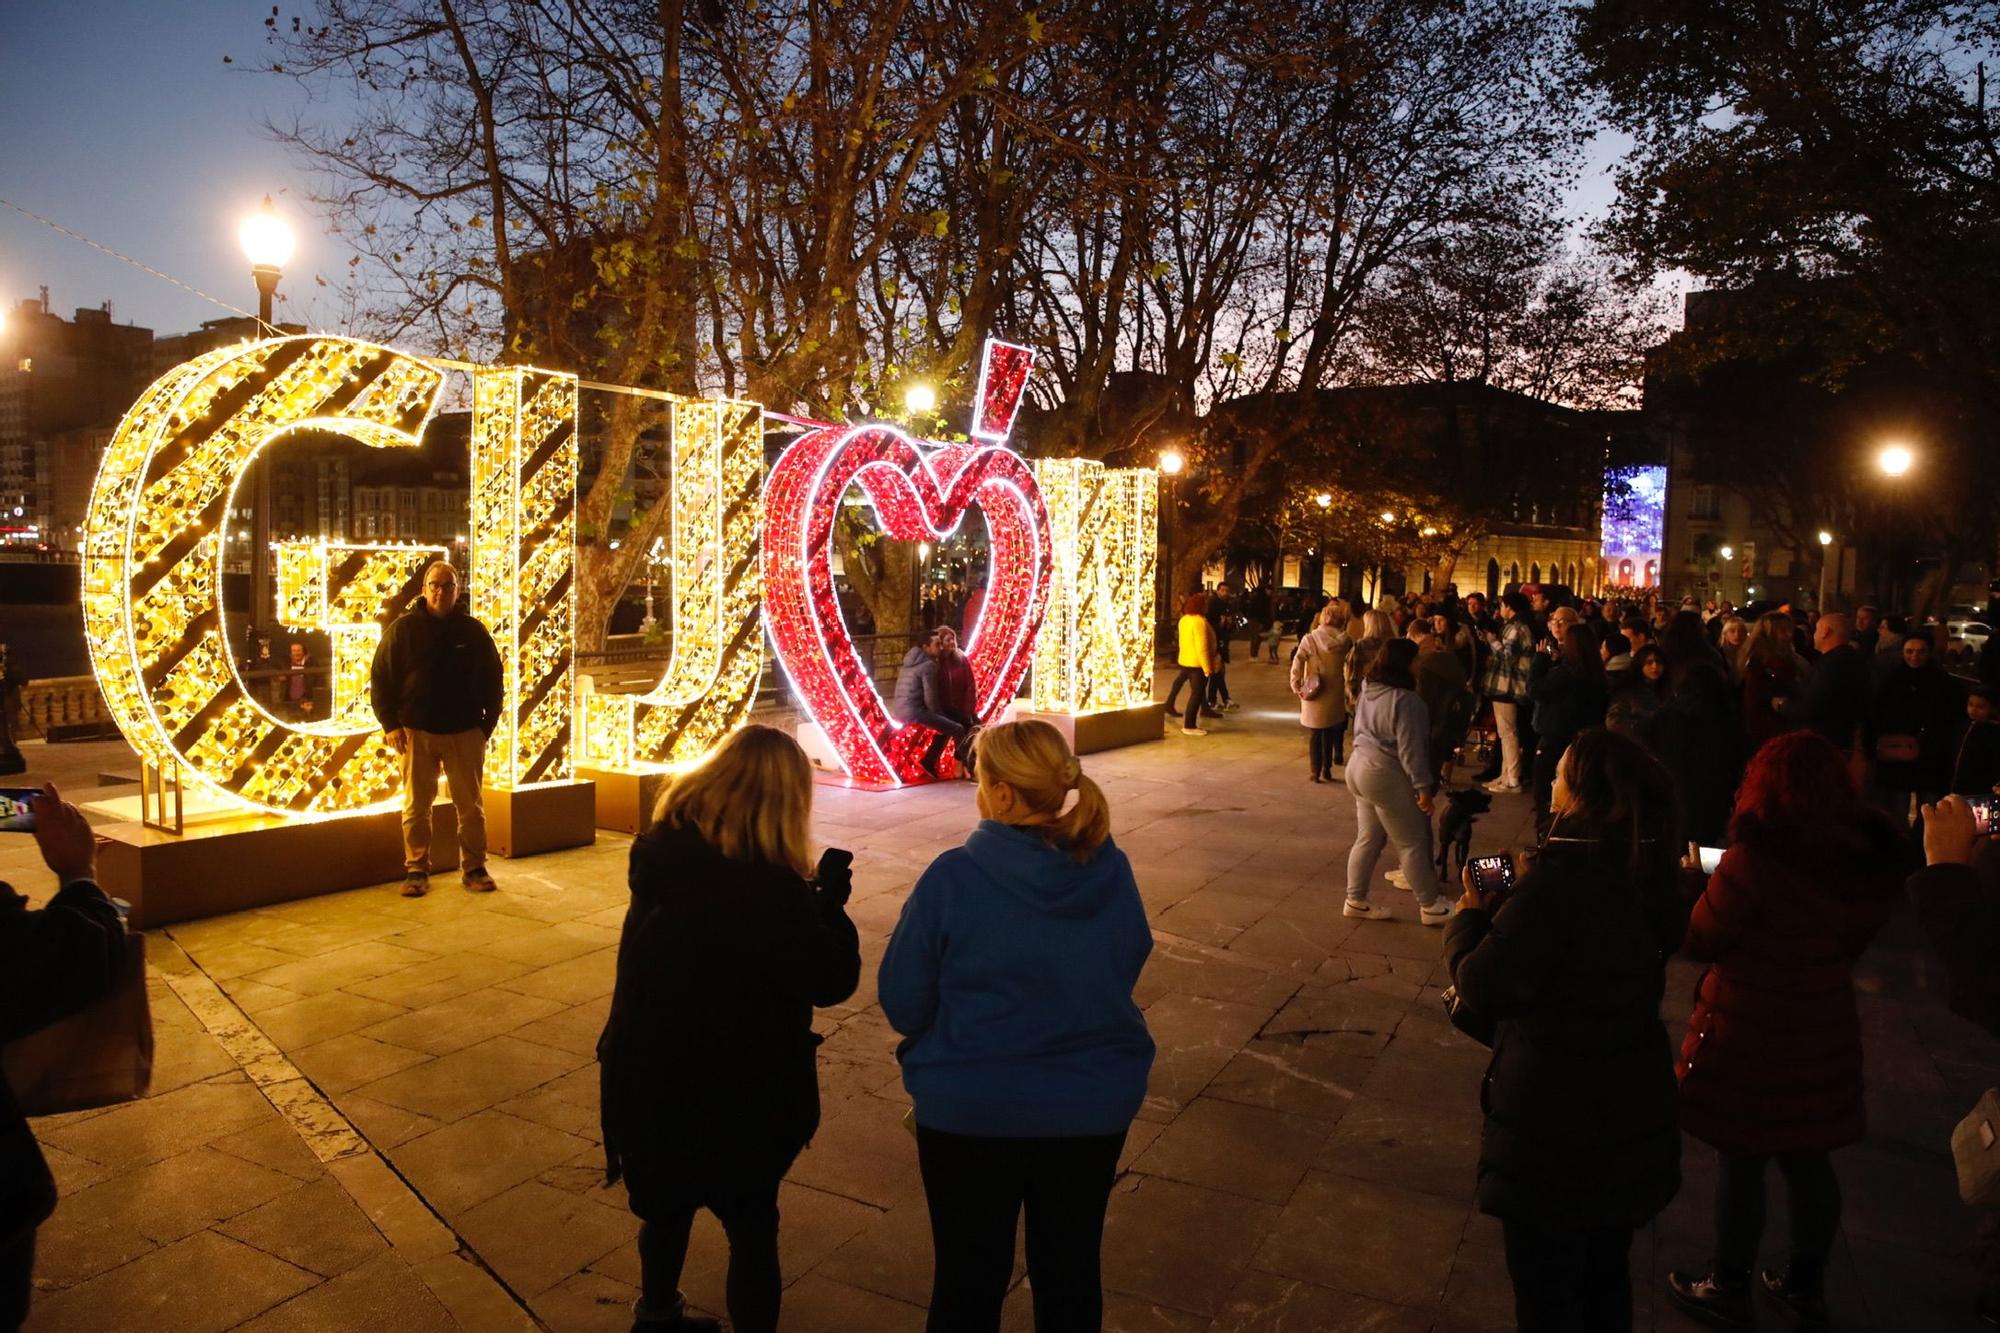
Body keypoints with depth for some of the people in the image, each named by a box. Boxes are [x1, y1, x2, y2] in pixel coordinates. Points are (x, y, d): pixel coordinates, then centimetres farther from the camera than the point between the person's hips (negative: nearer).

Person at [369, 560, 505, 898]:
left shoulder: (473, 631, 3)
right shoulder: (403, 628, 0)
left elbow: (493, 681, 8)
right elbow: (381, 677, 3)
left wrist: (486, 725, 3)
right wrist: (391, 724, -4)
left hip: (465, 733, 1)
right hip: (416, 732, 0)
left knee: (471, 805, 5)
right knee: (416, 806, 5)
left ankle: (474, 867, 15)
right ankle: (416, 870, 15)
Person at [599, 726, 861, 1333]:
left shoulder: (661, 852, -9)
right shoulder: (775, 888, -26)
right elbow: (832, 981, -15)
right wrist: (830, 900, -4)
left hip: (650, 1073, 6)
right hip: (743, 1086, -6)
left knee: (666, 1202, 28)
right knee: (750, 1222, 16)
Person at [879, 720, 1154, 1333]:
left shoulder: (954, 876, -22)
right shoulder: (1112, 870, -10)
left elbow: (902, 1005, -12)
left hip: (971, 1111, -3)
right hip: (1094, 1107, 3)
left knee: (970, 1278, 19)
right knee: (1071, 1272, 23)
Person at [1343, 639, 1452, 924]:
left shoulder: (1368, 691, 8)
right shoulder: (1404, 700, -21)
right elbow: (1410, 749, -22)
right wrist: (1422, 786, -17)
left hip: (1360, 767, 9)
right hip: (1386, 776, -9)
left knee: (1368, 839, 15)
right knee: (1413, 843, 3)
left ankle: (1355, 900, 20)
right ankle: (1430, 906, 13)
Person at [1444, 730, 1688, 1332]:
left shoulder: (1556, 885, -29)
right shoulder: (1646, 878, -3)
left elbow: (1482, 986, -21)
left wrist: (1470, 916, -4)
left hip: (1554, 1130, -7)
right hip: (1631, 1119, 7)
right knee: (1606, 1282, 26)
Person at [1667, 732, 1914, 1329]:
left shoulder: (1754, 859, -25)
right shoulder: (1866, 859, -5)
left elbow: (1700, 942, -14)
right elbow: (1848, 943, 9)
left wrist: (1702, 886, 1)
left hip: (1749, 1037, -6)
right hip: (1824, 1032, 6)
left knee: (1741, 1161, 9)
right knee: (1808, 1159, 20)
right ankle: (1806, 1285, 36)